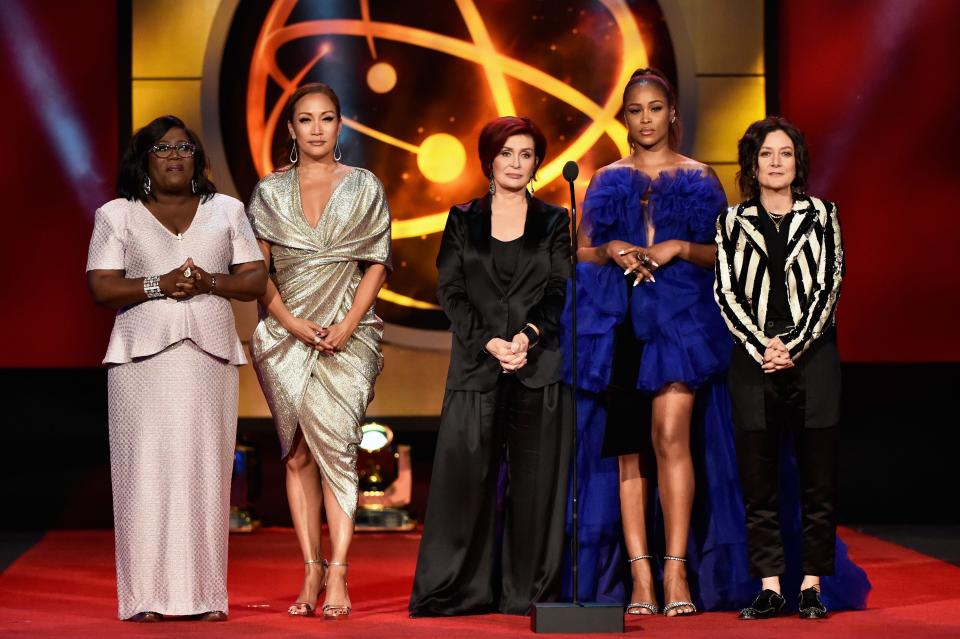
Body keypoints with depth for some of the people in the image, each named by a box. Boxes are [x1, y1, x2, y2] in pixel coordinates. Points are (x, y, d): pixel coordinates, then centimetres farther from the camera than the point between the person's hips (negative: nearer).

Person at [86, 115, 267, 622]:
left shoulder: (226, 210, 16)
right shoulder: (117, 215, 10)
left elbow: (255, 279, 11)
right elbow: (101, 287, 1)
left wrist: (211, 282, -8)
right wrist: (160, 285, -13)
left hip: (211, 357, 2)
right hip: (143, 357, -2)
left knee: (205, 469, -3)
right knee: (147, 468, -8)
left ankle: (207, 595, 0)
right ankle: (145, 596, -6)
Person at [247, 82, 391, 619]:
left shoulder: (365, 187, 7)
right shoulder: (270, 192, 10)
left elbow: (377, 263, 3)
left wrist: (347, 325, -10)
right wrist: (292, 322, -9)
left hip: (347, 334, -2)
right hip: (285, 332, 2)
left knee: (333, 442, -15)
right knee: (299, 454, 1)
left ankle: (336, 573, -16)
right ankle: (312, 570, 5)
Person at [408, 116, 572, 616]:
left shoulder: (555, 222, 11)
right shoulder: (463, 221, 11)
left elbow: (561, 291, 2)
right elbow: (450, 290, 3)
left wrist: (529, 334, -15)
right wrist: (489, 342, -11)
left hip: (539, 365, 0)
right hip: (476, 365, 0)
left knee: (535, 479, -1)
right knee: (466, 475, -4)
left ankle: (529, 590, 5)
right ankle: (457, 590, 3)